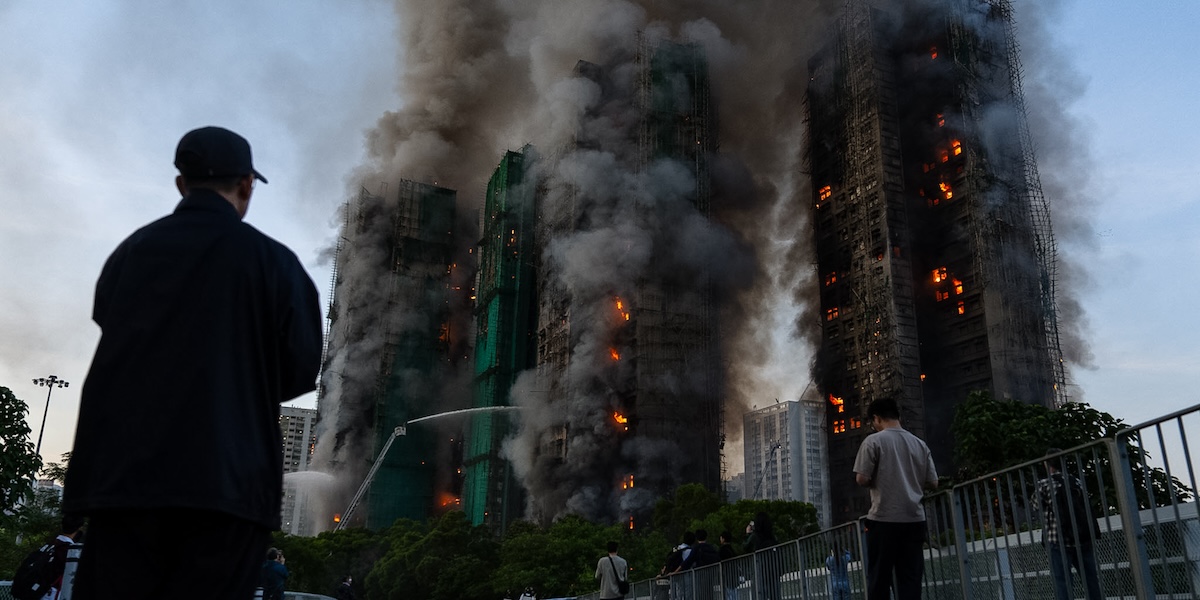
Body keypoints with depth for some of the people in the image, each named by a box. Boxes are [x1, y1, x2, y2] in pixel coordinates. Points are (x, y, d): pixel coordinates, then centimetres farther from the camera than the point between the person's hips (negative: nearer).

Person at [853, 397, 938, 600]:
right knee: (910, 578, 6)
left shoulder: (874, 441, -5)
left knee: (879, 578, 3)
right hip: (914, 519, 4)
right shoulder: (919, 444, 9)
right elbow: (932, 482, 10)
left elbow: (862, 479, -9)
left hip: (884, 519, -4)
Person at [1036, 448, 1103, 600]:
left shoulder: (1044, 484, -4)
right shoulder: (1076, 482, 8)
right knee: (1091, 582, 9)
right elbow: (1085, 506, 13)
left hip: (1058, 541, -4)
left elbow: (1038, 507, 7)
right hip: (1083, 539, 4)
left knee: (1062, 584, -2)